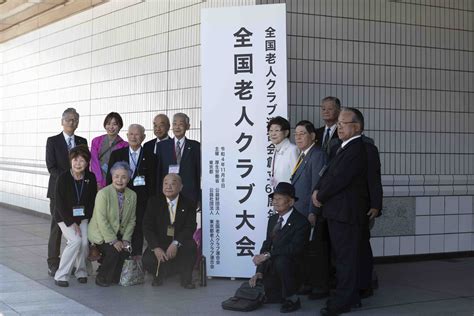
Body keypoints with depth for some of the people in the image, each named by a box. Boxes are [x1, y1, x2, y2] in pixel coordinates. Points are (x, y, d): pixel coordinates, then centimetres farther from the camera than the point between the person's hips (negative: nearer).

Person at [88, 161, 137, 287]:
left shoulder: (132, 195, 1)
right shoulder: (103, 193, -15)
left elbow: (131, 220, 5)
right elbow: (101, 221, -19)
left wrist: (126, 239, -8)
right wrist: (113, 241, -22)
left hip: (118, 234, 5)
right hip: (100, 234, -5)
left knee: (126, 251, -20)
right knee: (113, 251, -27)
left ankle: (114, 277, 7)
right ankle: (101, 278, -3)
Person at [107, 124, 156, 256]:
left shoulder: (150, 157, 6)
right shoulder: (116, 154, 8)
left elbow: (152, 183, 5)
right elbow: (110, 178, 7)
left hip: (141, 201, -1)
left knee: (138, 230, 0)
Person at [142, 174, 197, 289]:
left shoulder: (188, 204, -1)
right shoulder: (154, 202, 1)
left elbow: (190, 228, -11)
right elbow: (147, 227, -6)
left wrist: (175, 243, -29)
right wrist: (156, 248, -22)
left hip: (180, 244, 0)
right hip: (159, 244, 0)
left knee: (191, 246, -33)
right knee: (147, 261, -28)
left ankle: (186, 278, -8)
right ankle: (159, 274, 10)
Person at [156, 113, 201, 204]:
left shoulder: (195, 146, 6)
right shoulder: (162, 146, 9)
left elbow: (199, 173, 5)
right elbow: (158, 172, 8)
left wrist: (199, 199, 0)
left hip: (189, 195, -1)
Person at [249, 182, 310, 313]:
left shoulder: (301, 222, -13)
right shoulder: (273, 219, 11)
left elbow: (295, 248, -25)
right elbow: (267, 245, 7)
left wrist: (267, 255, -30)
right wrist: (259, 272, -5)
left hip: (291, 264, -6)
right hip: (272, 266, 6)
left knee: (281, 260, -38)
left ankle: (292, 299, -19)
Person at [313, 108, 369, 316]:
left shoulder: (356, 149, -17)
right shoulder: (345, 148, 16)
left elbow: (339, 178, -20)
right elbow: (329, 172, 17)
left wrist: (320, 197, -7)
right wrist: (317, 190, 1)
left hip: (345, 212, -10)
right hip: (338, 212, 10)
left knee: (346, 258, -3)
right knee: (341, 256, 16)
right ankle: (351, 297, 26)